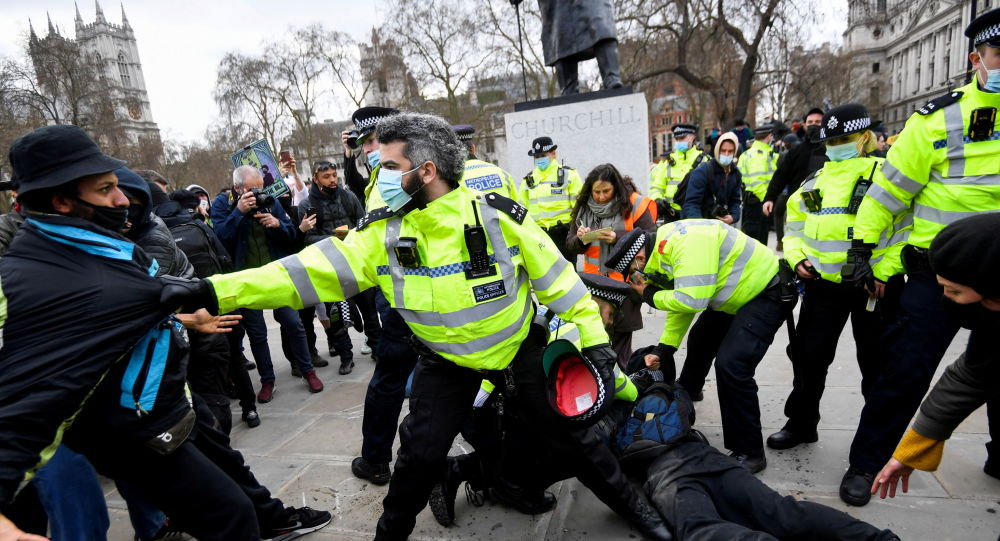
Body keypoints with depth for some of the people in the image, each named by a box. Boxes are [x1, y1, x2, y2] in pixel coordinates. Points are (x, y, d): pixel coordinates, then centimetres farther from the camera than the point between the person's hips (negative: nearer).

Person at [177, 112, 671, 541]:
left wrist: (593, 337, -11)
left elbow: (554, 276, -14)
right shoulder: (383, 232, -16)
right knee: (420, 452, 4)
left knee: (566, 435, 9)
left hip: (519, 347, -1)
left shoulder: (497, 215, -22)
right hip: (446, 360, 2)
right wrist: (214, 291, -28)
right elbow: (313, 270, -20)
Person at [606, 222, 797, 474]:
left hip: (770, 292, -10)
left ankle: (750, 454, -4)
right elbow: (680, 302, 7)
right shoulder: (665, 248, 1)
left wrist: (650, 295, -17)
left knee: (731, 366, -20)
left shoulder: (688, 242, -30)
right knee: (699, 344, 21)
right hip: (737, 295, 10)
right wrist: (663, 349, 2)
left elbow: (691, 301, -34)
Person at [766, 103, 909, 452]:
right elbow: (794, 224, 16)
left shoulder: (885, 177, -7)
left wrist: (883, 272, -17)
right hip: (823, 284, 4)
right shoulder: (814, 182, 8)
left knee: (877, 362, 10)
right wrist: (797, 258, 1)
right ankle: (801, 423, 26)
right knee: (808, 355, 8)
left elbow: (906, 232, -9)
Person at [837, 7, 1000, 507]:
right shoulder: (938, 119, -7)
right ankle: (865, 463, 11)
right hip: (938, 270, -4)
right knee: (907, 372, -4)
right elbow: (888, 188, -5)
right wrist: (862, 246, -6)